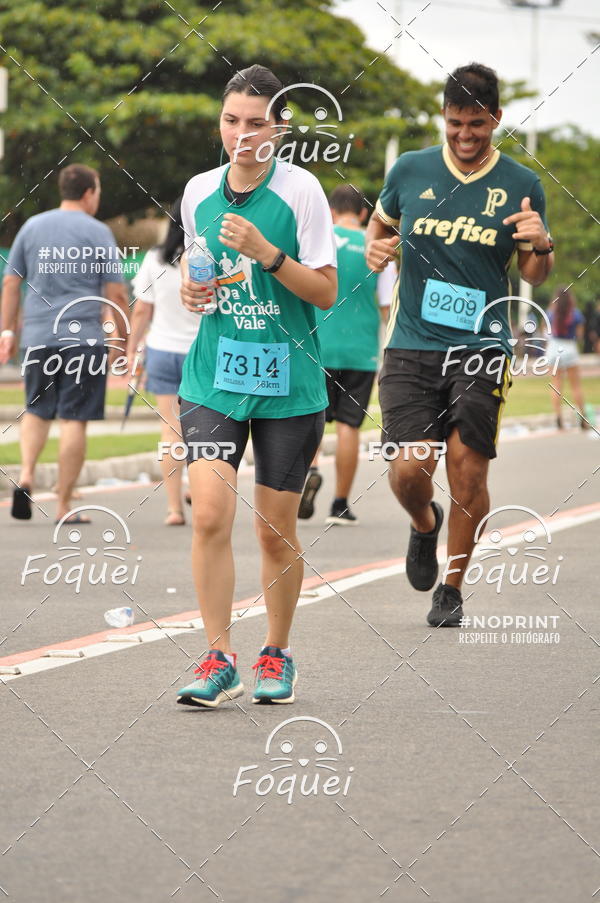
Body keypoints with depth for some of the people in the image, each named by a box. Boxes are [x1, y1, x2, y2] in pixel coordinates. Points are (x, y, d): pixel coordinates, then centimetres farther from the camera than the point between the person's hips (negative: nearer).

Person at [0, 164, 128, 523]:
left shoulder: (32, 227, 10)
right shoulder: (98, 233, -2)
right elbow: (116, 294, -3)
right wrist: (121, 339, 6)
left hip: (38, 336, 4)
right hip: (84, 337, -4)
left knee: (37, 410, 19)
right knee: (74, 420, -1)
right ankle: (64, 504, 0)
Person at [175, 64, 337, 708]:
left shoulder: (300, 189, -6)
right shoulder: (199, 192, 6)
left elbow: (326, 293, -7)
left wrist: (265, 252, -20)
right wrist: (190, 289, -1)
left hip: (288, 382, -2)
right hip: (213, 376, 2)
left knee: (276, 531, 5)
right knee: (209, 513, -14)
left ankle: (277, 654, 24)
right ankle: (219, 659, -6)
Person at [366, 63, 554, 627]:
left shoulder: (521, 185, 3)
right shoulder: (410, 170, 4)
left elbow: (534, 275, 11)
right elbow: (381, 222, 23)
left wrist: (541, 246, -12)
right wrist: (375, 247, 0)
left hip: (481, 347, -1)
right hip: (411, 346, 1)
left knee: (468, 469, -7)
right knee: (409, 468, -11)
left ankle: (451, 590, 14)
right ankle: (424, 524, 27)